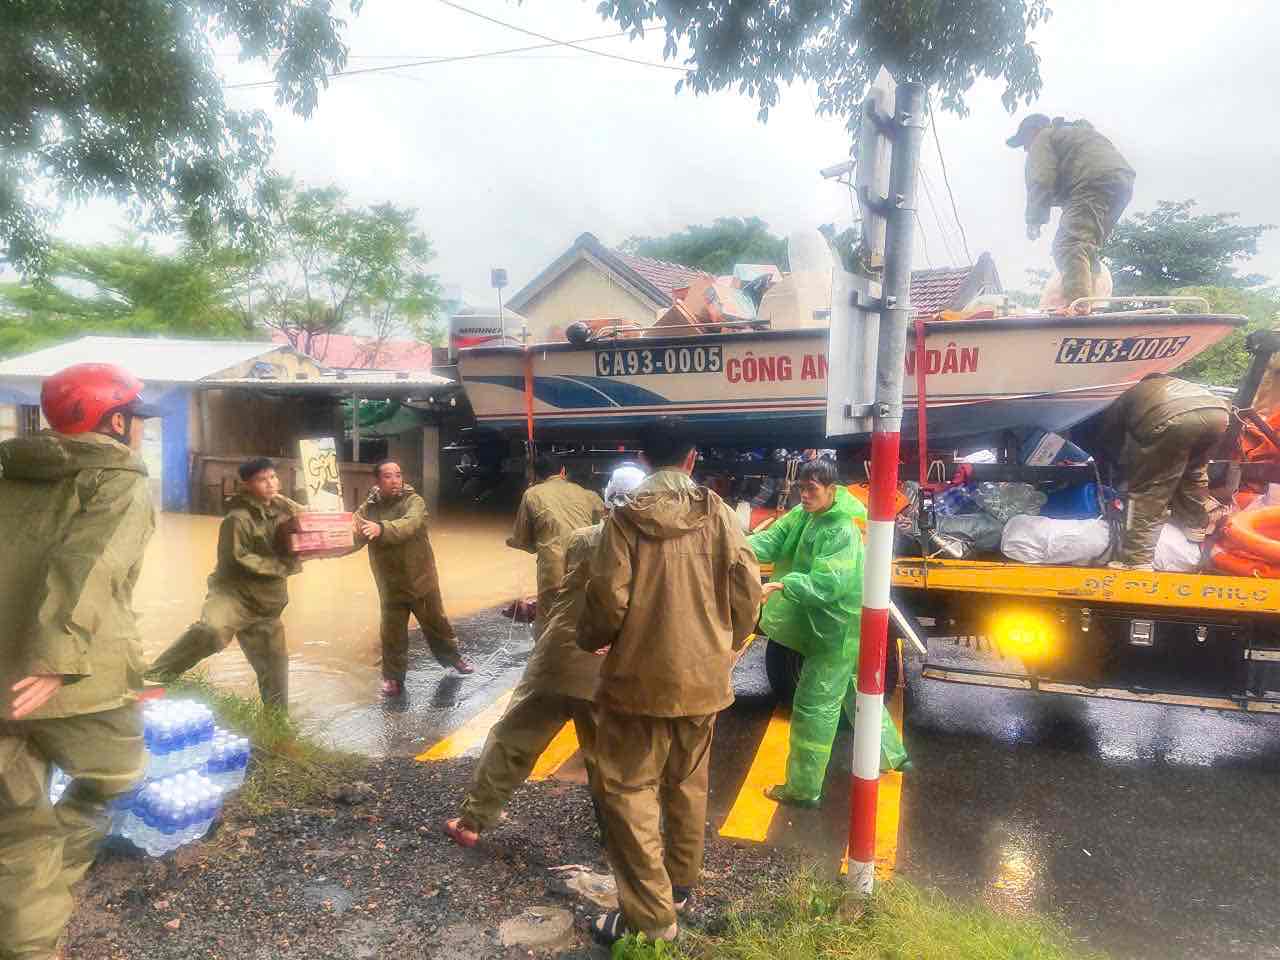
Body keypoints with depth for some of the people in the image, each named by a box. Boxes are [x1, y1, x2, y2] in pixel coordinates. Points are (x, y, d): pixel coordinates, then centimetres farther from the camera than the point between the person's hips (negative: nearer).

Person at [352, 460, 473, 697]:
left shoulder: (414, 501, -13)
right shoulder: (367, 508, -4)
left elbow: (410, 524, -34)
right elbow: (354, 538, -11)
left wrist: (381, 528, -52)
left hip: (421, 579, -1)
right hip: (390, 585, 1)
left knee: (436, 624, 17)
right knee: (392, 633, 8)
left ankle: (453, 656, 40)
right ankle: (393, 677, 28)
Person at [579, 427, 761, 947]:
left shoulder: (625, 518, -12)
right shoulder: (718, 513, -3)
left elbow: (608, 597, -14)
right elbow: (746, 587, -3)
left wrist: (589, 640, 7)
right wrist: (728, 645, 14)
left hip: (640, 676, -4)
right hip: (702, 674, 5)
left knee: (629, 790, 7)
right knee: (688, 782, 21)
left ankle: (650, 915, 11)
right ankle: (680, 884, 36)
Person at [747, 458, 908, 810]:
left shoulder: (842, 531, -25)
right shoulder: (803, 515, 1)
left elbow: (830, 583, -32)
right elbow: (773, 539, -9)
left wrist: (782, 585, -43)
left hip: (839, 626, -9)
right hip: (824, 622, 9)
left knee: (813, 705, -2)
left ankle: (803, 789, 10)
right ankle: (891, 754, 45)